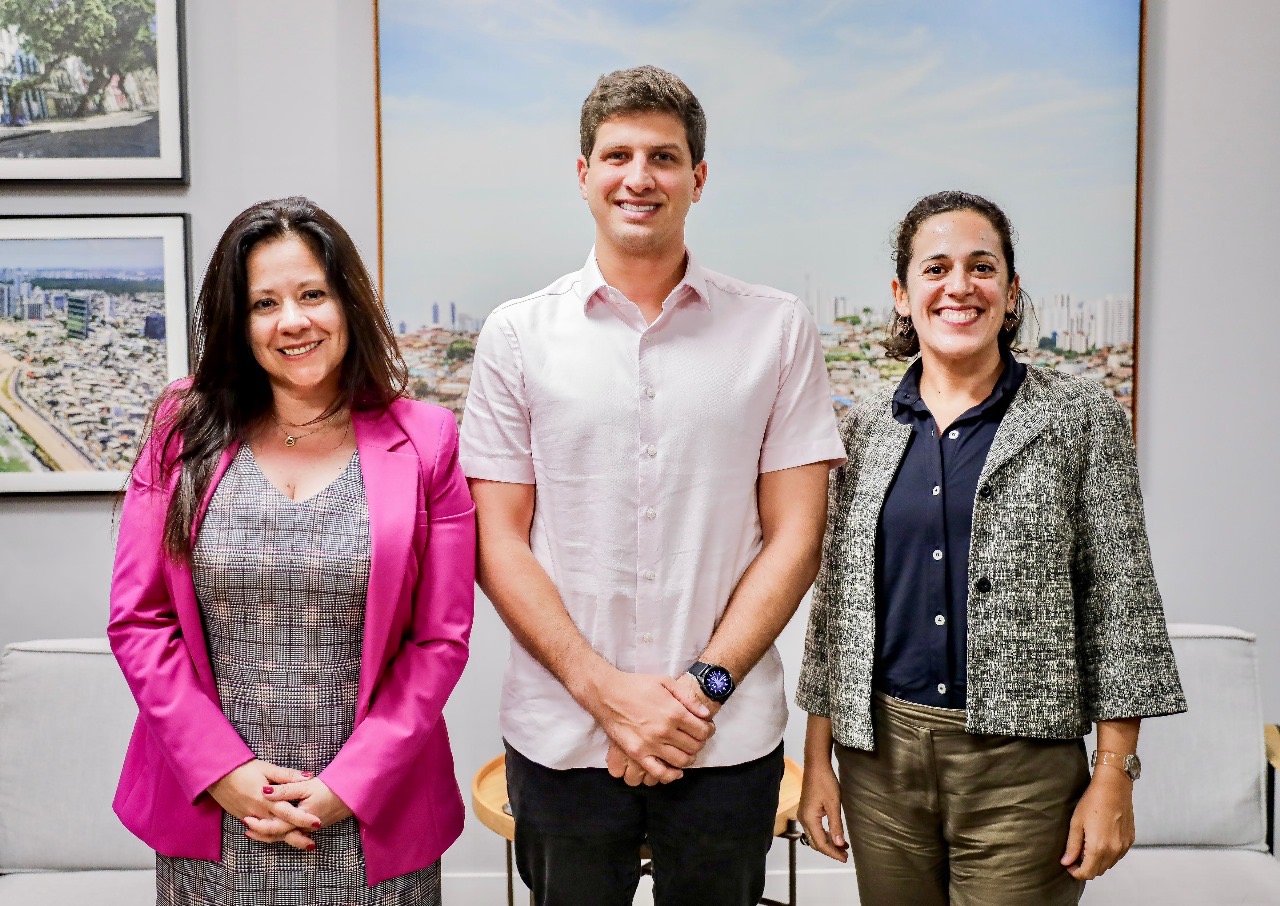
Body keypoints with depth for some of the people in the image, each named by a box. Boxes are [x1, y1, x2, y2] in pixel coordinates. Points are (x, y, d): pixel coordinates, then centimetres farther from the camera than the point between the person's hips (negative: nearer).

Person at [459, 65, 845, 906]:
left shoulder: (778, 328, 1)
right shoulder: (518, 334, 2)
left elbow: (795, 536, -1)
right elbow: (499, 543, -1)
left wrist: (704, 685, -10)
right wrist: (606, 690, -10)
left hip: (729, 738, 0)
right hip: (561, 735, 1)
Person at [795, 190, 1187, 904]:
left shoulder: (1081, 416, -2)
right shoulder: (865, 430, 6)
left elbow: (1120, 598, -3)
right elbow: (832, 597, 8)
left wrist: (1115, 777, -7)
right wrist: (818, 760, 5)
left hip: (1021, 763, -2)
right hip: (879, 753, 3)